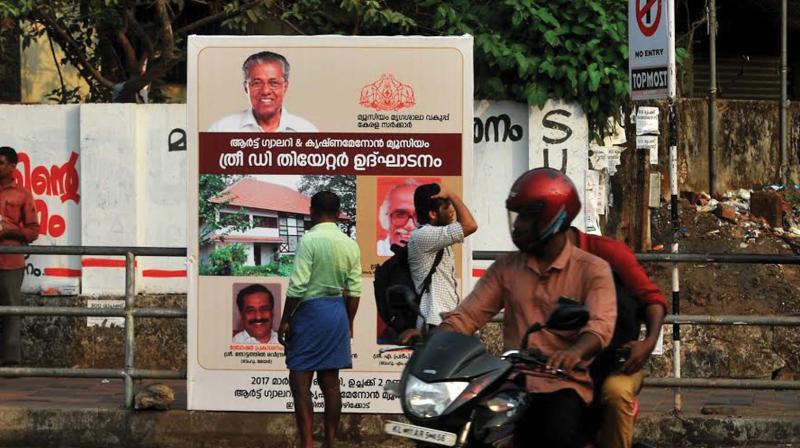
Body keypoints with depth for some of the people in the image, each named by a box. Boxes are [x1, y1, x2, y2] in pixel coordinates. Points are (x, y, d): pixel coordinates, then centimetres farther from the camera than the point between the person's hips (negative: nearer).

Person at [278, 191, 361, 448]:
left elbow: (297, 286, -16)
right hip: (337, 312, 6)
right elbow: (354, 291, 7)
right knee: (330, 382, 11)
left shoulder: (310, 240, -12)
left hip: (309, 310, -6)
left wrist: (285, 320, -8)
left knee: (300, 381, -3)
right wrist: (349, 325, 18)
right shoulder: (350, 245, 4)